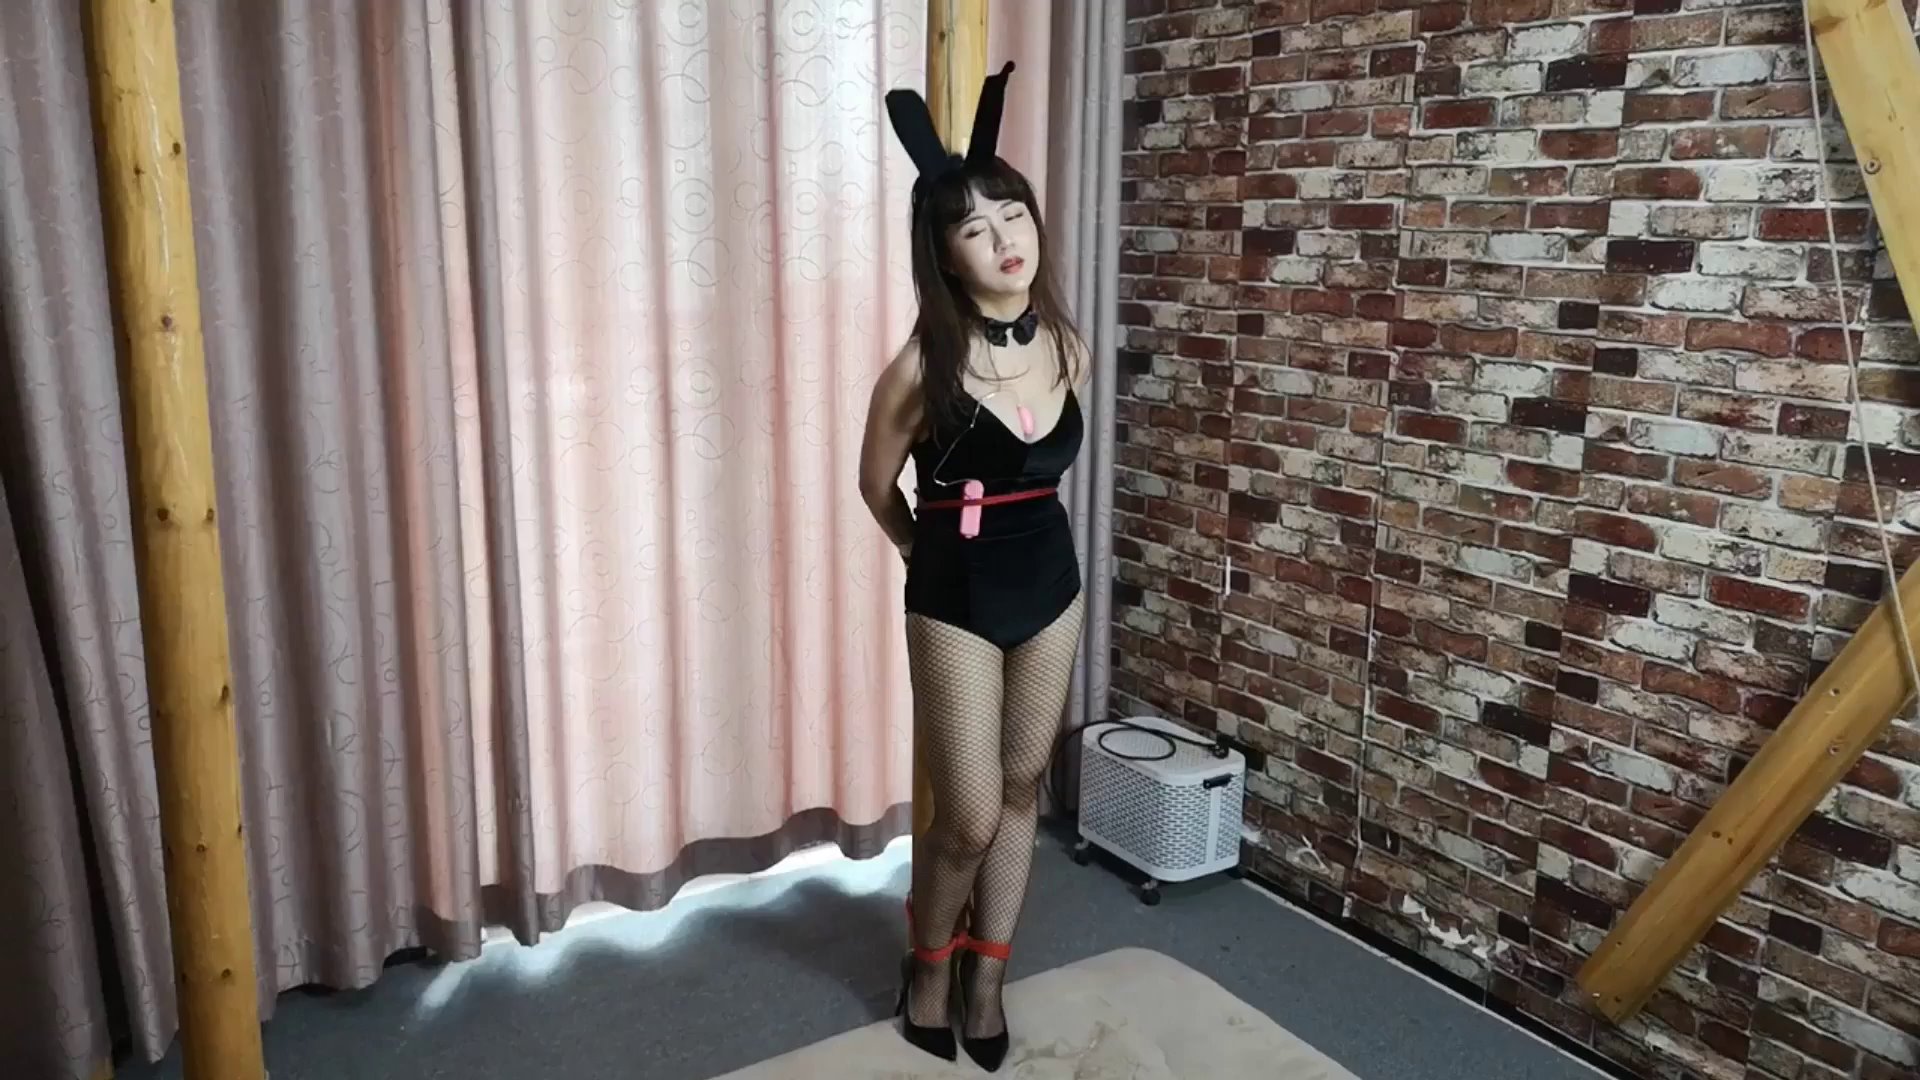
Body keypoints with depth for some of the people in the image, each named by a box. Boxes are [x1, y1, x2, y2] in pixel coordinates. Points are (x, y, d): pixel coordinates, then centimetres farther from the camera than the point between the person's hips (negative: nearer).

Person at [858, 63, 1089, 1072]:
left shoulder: (1066, 346, -5)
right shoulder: (927, 363, -19)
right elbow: (876, 483, -2)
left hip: (1051, 582, 5)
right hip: (957, 598, -5)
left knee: (1021, 791, 15)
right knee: (969, 816, 1)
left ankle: (987, 976, 33)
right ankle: (927, 965, 31)